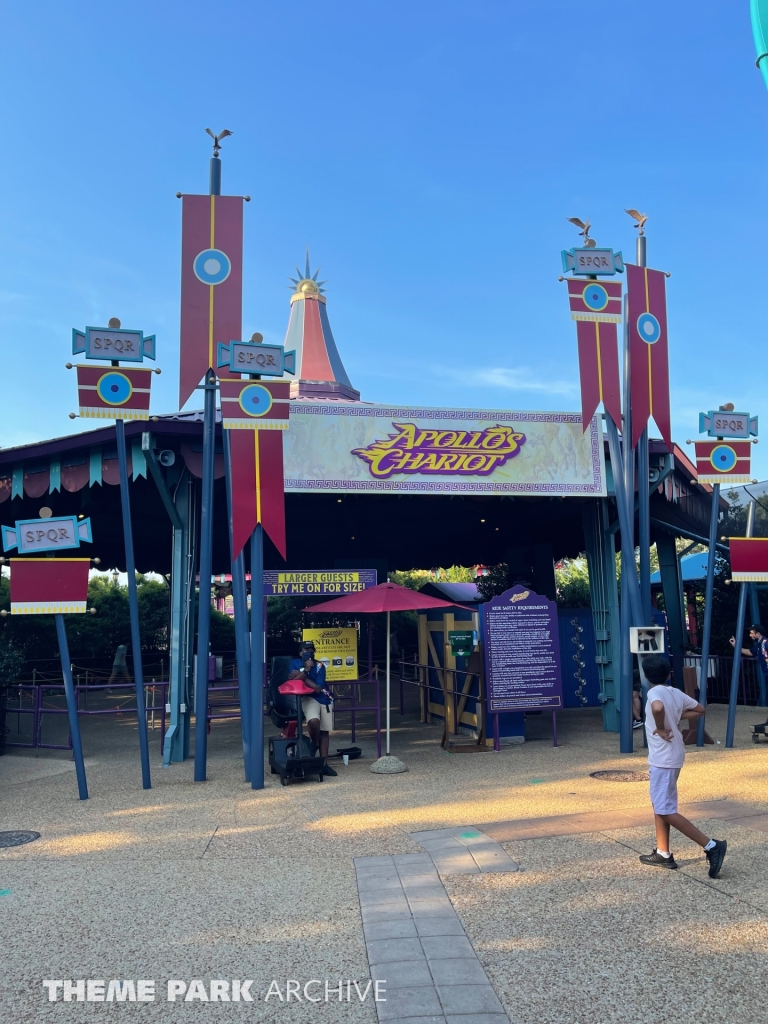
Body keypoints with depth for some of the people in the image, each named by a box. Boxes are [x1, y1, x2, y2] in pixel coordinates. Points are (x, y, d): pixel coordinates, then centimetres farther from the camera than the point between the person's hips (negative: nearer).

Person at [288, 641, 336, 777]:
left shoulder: (319, 666, 1)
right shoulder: (295, 663, 2)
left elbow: (318, 688, -9)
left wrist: (301, 676, -8)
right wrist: (306, 670, -14)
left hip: (324, 699, 3)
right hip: (308, 698, -3)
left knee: (324, 731, 3)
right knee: (313, 721, -31)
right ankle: (314, 744, -1)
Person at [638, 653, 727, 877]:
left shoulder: (655, 693, -18)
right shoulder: (677, 693, 5)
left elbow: (658, 708, -42)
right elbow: (699, 709, 17)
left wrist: (660, 729, -25)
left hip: (663, 759, -9)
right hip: (669, 757, 9)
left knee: (666, 810, -5)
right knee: (659, 804, 18)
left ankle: (711, 846, -5)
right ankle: (663, 853, 23)